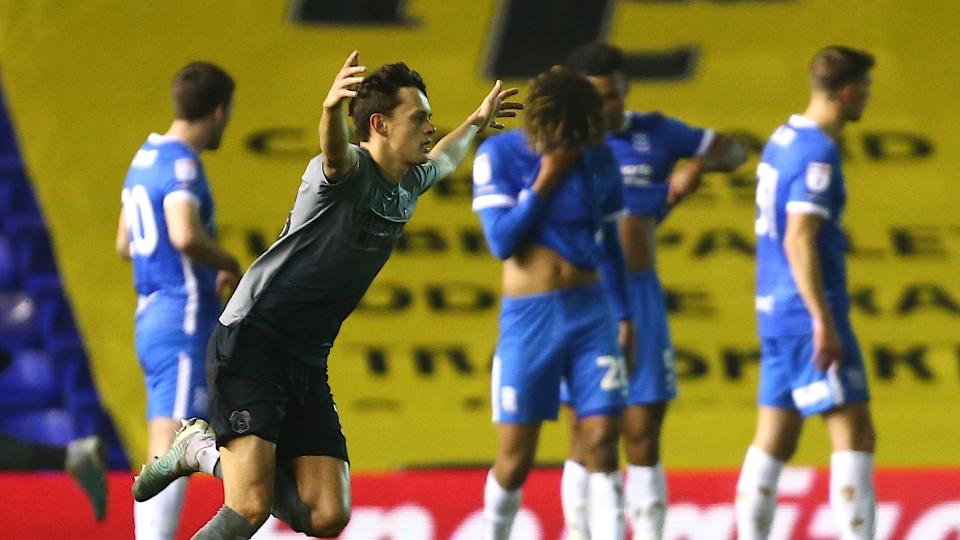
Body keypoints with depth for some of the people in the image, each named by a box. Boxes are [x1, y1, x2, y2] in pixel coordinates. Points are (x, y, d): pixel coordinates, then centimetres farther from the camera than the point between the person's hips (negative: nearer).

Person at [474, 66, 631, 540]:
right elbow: (501, 241, -12)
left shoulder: (598, 159, 5)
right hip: (528, 318, -2)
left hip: (590, 313, 2)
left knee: (602, 443, -7)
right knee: (515, 457, -1)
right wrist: (545, 181, -13)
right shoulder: (499, 155, -4)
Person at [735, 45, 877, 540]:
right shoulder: (817, 153, -15)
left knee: (775, 440, 9)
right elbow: (799, 242, -22)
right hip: (807, 312, -9)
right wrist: (824, 321, -22)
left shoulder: (782, 140, 14)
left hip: (775, 312, 9)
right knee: (854, 434, -8)